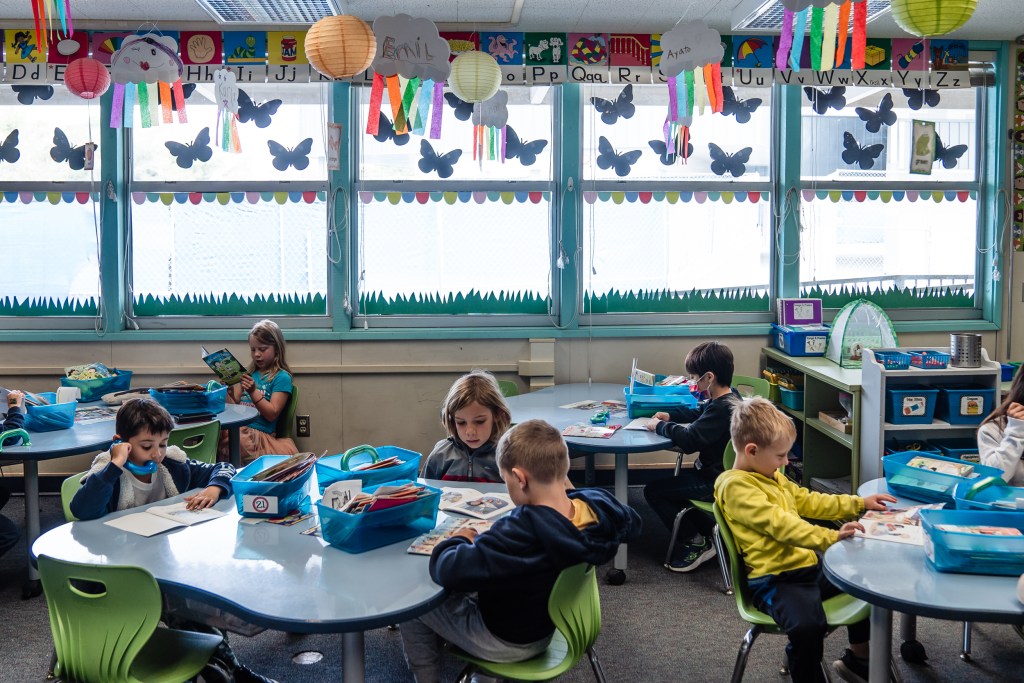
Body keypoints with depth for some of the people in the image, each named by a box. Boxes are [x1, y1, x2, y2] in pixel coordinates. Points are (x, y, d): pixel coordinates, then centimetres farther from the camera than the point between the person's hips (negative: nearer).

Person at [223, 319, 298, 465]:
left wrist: (253, 391, -16)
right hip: (239, 428, 5)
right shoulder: (250, 373, 20)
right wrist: (228, 391, -5)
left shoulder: (281, 377, 2)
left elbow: (272, 414, -6)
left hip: (259, 434, -5)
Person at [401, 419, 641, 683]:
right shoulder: (599, 505, -20)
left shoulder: (520, 532, -40)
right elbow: (631, 521, 3)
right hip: (547, 623, 7)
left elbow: (446, 570, -41)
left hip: (508, 642, -7)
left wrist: (461, 540, -19)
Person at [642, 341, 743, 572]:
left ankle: (696, 543, 3)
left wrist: (660, 427, -18)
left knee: (653, 491, -6)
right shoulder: (726, 398, 3)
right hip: (719, 473, 10)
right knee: (671, 483, 25)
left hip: (715, 483, -10)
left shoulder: (722, 409, -28)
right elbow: (697, 412, 21)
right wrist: (670, 416, 6)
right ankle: (709, 532, 22)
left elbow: (691, 439, -33)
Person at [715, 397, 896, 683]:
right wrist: (831, 537, -34)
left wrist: (860, 503, 20)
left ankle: (858, 658, 33)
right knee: (808, 625, -36)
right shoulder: (736, 486, -18)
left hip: (808, 565, 10)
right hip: (774, 580, -10)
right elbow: (781, 524, -27)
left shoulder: (772, 476, 14)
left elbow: (808, 501, 25)